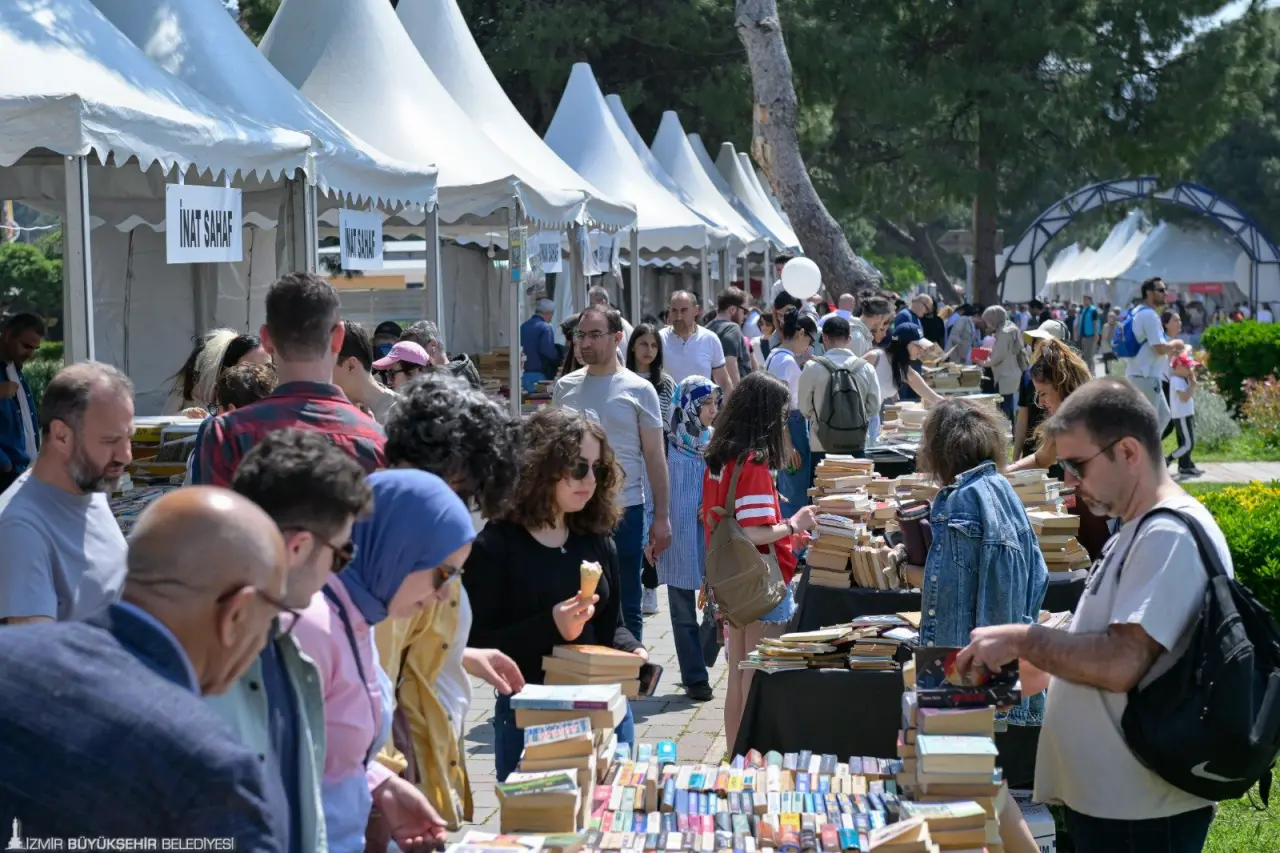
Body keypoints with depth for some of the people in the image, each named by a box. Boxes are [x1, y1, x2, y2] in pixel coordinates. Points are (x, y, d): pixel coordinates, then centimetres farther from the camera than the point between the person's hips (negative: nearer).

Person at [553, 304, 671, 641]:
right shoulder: (565, 387, 6)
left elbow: (654, 457, 0)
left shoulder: (638, 390, -1)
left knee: (626, 605, 7)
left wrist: (662, 517, -4)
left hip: (624, 509, -2)